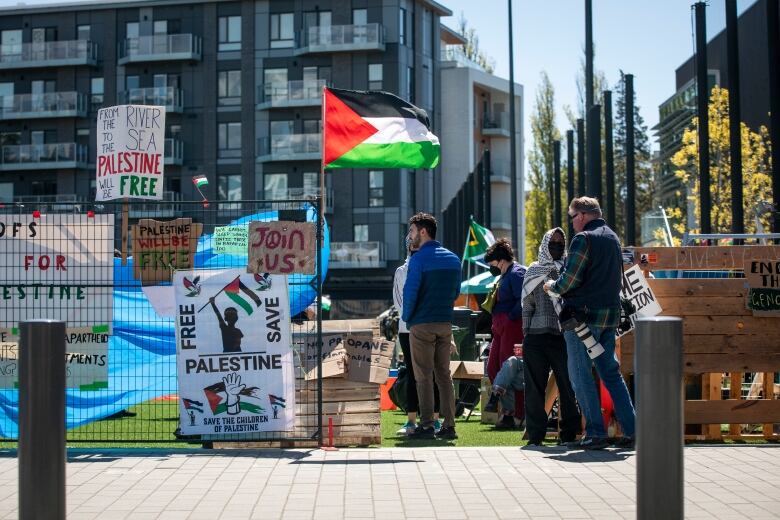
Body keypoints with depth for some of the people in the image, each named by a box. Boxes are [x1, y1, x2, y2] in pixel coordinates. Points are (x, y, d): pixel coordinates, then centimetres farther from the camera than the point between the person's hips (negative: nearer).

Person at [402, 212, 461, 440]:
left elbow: (410, 292, -15)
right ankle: (449, 425, 8)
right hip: (445, 324, 6)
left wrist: (406, 317, -1)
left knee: (423, 376, -1)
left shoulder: (419, 259, -12)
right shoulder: (453, 258, 10)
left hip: (422, 325, -6)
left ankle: (427, 426, -1)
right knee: (444, 374, 10)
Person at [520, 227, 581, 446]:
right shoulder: (534, 270, 12)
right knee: (535, 386, 3)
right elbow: (527, 304, 12)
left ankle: (569, 433, 9)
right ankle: (535, 434, 10)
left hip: (564, 335, -1)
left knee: (568, 384, -1)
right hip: (537, 336, 1)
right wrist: (526, 329, 6)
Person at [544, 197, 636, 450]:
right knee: (611, 372, 12)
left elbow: (570, 279, -16)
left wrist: (552, 286, 2)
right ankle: (630, 430, 8)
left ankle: (596, 433, -3)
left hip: (583, 315, -8)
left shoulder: (584, 239, -12)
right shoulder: (612, 237, 16)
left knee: (580, 374, -1)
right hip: (609, 314, 8)